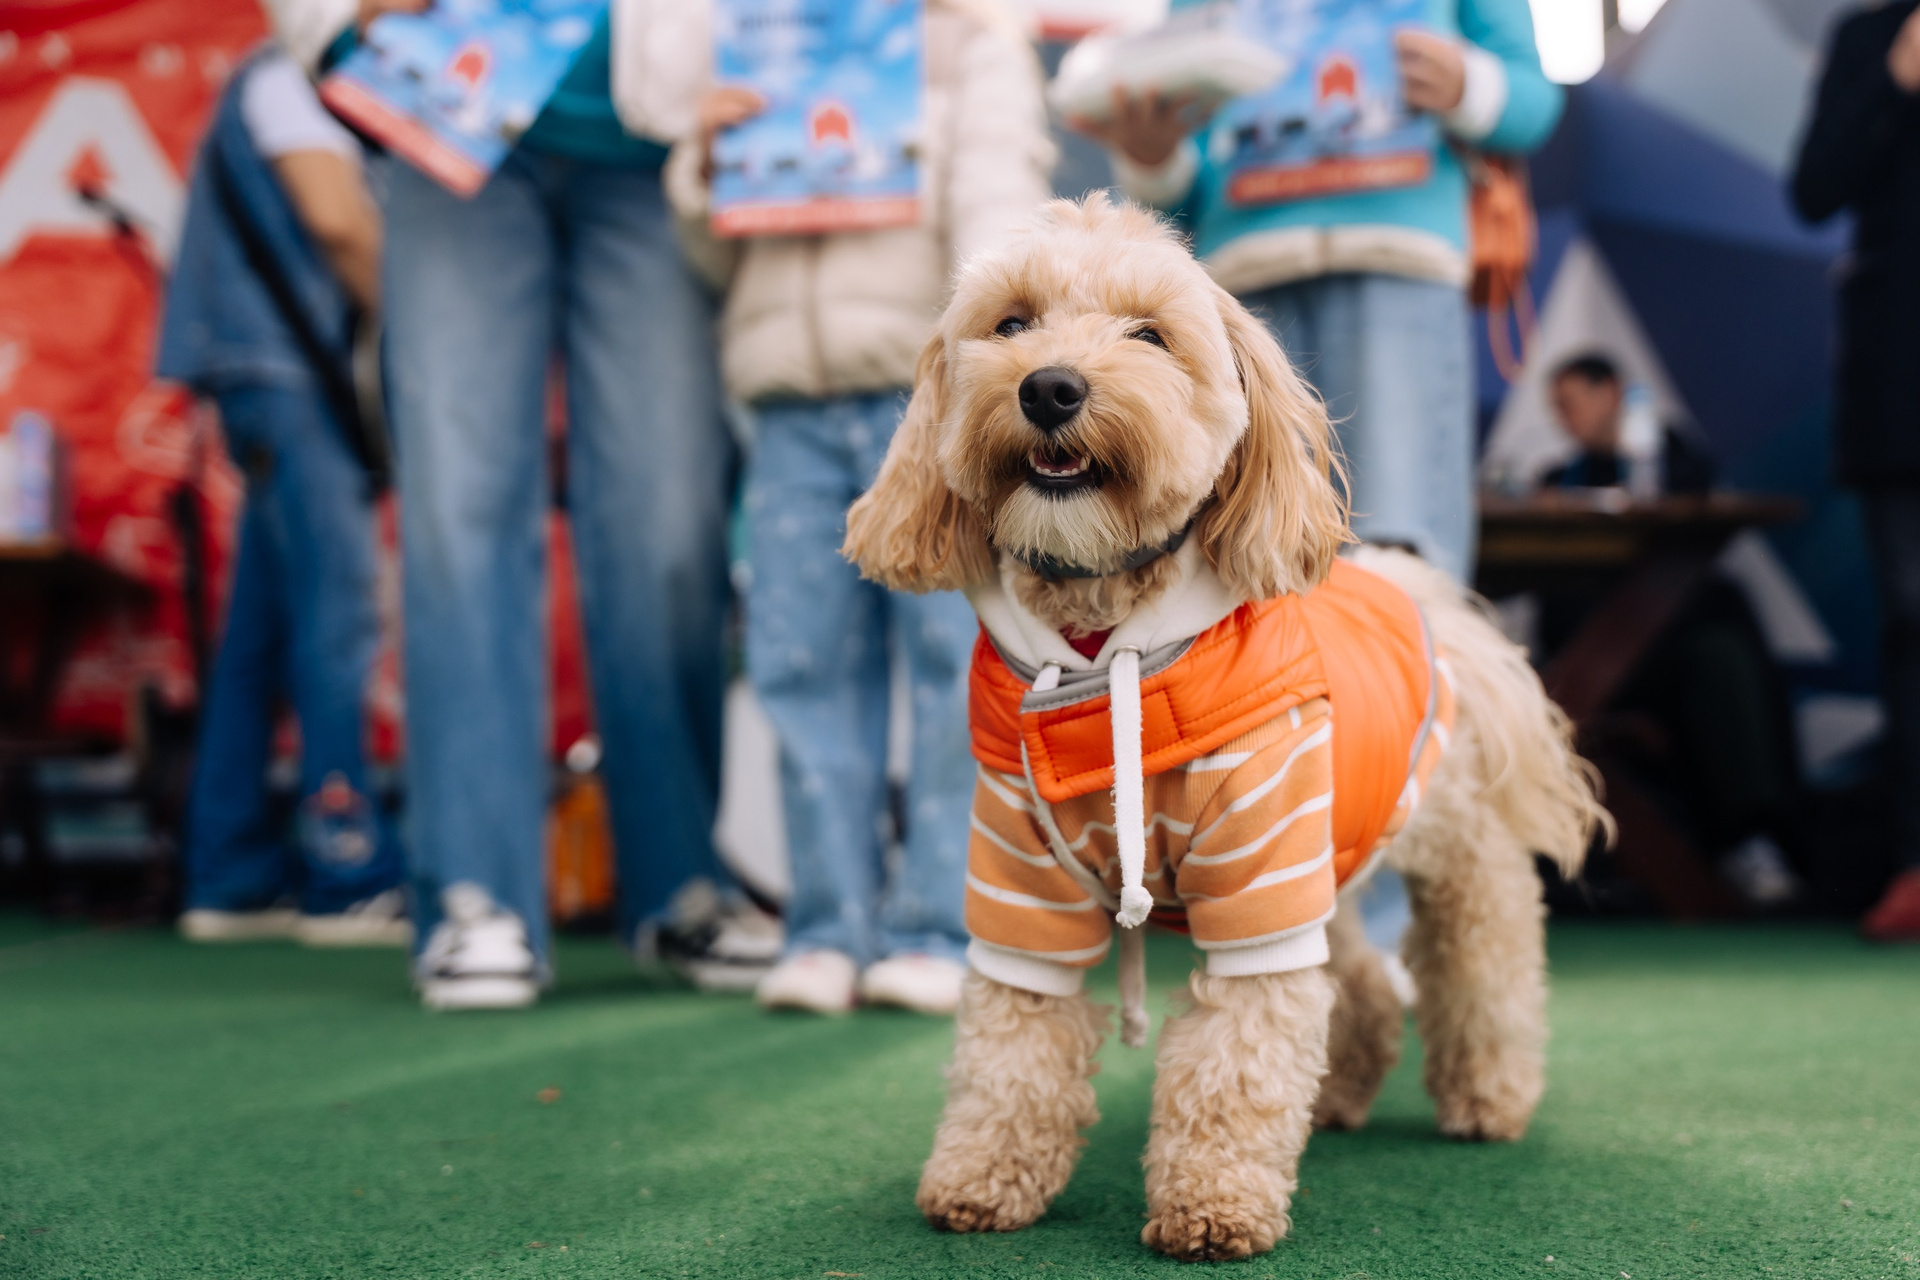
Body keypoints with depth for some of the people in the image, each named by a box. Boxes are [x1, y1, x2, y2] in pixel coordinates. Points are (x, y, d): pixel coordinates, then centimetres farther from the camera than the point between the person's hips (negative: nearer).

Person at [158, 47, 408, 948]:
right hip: (280, 363, -9)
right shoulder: (289, 74, -3)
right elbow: (336, 217, -15)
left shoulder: (344, 90, 25)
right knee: (337, 611, -13)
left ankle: (235, 882, 11)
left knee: (265, 630, 7)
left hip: (297, 371, 9)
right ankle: (351, 880, -13)